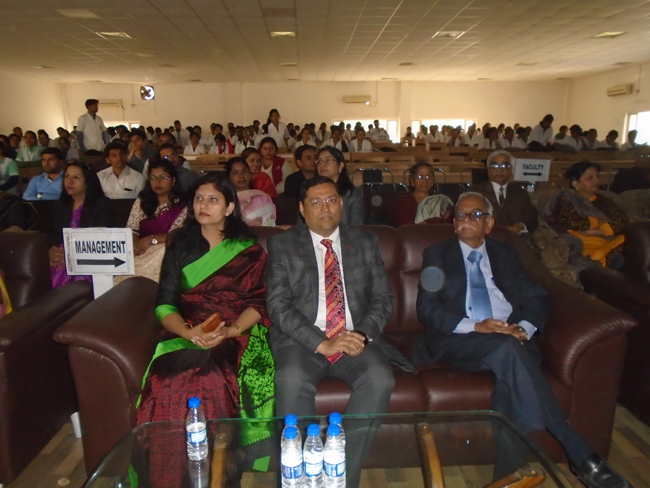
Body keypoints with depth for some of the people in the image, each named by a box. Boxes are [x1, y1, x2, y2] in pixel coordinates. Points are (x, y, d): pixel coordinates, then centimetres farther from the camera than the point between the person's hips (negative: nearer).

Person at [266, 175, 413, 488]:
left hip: (355, 339, 2)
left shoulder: (366, 242, 14)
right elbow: (278, 305, -5)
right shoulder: (282, 245, 6)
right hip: (302, 340, -1)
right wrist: (322, 343, -16)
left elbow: (383, 298, 10)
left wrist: (364, 334, -10)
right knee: (292, 381, -32)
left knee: (380, 379, -27)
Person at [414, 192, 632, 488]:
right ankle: (578, 453, -29)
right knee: (506, 348, -33)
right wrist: (475, 326, -17)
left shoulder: (505, 254, 21)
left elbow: (536, 299, 11)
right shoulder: (437, 254, 12)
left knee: (510, 373, -33)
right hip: (459, 341, -2)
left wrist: (523, 328, -13)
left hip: (510, 338, 3)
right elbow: (426, 308, -1)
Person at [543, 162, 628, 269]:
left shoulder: (603, 201, 27)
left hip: (610, 243, 4)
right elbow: (571, 222, -7)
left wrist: (599, 231, -7)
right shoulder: (566, 200, 13)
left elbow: (623, 220, 12)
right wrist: (604, 221, 6)